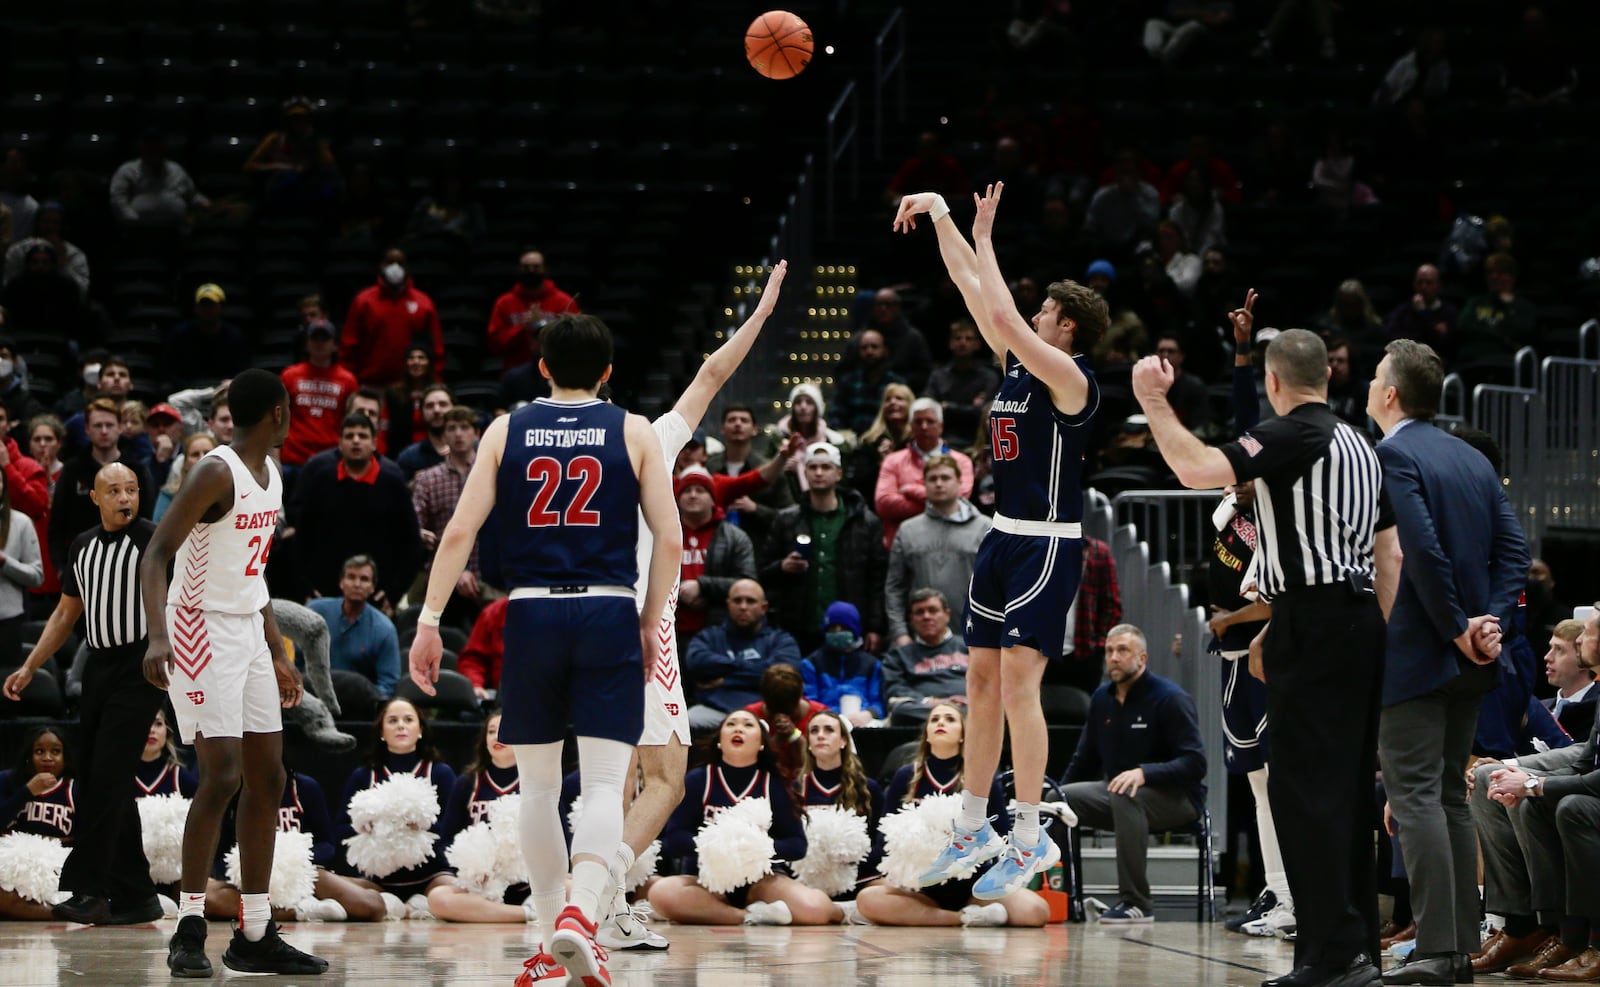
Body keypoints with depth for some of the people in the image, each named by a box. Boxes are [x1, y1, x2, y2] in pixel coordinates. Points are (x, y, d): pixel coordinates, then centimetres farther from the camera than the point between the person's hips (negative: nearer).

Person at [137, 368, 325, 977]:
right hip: (202, 631, -9)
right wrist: (157, 636, -34)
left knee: (267, 779, 7)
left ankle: (255, 936, 12)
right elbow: (155, 556, -21)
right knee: (222, 776, -15)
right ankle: (189, 931, -8)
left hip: (247, 632, 9)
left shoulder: (270, 475, 12)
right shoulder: (216, 474, -16)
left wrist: (277, 655, 21)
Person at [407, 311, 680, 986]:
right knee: (605, 784, -3)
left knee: (539, 785, 14)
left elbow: (459, 532, 0)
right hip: (609, 613, -1)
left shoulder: (506, 431, 8)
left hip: (531, 613, 2)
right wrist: (650, 624, 10)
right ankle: (580, 915, -26)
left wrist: (429, 621, 1)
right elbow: (669, 539, 0)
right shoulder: (634, 432, 6)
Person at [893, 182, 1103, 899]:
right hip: (1003, 538, 9)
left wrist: (984, 238, -14)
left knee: (1017, 682, -14)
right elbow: (973, 287, 14)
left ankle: (1031, 839, -11)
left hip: (1048, 545, -9)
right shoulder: (1015, 362, 10)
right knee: (982, 681, 12)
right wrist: (941, 218, 9)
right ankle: (972, 828, 20)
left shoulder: (1069, 376, -13)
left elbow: (1004, 315, -25)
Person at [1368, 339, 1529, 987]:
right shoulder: (1474, 460, 14)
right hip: (1468, 664, 9)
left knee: (1415, 798, -9)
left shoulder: (1393, 457, -12)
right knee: (1450, 796, 14)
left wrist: (1458, 631, -14)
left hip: (1413, 653, -9)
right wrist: (1491, 621, -3)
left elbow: (1422, 552, -21)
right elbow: (1513, 547, 6)